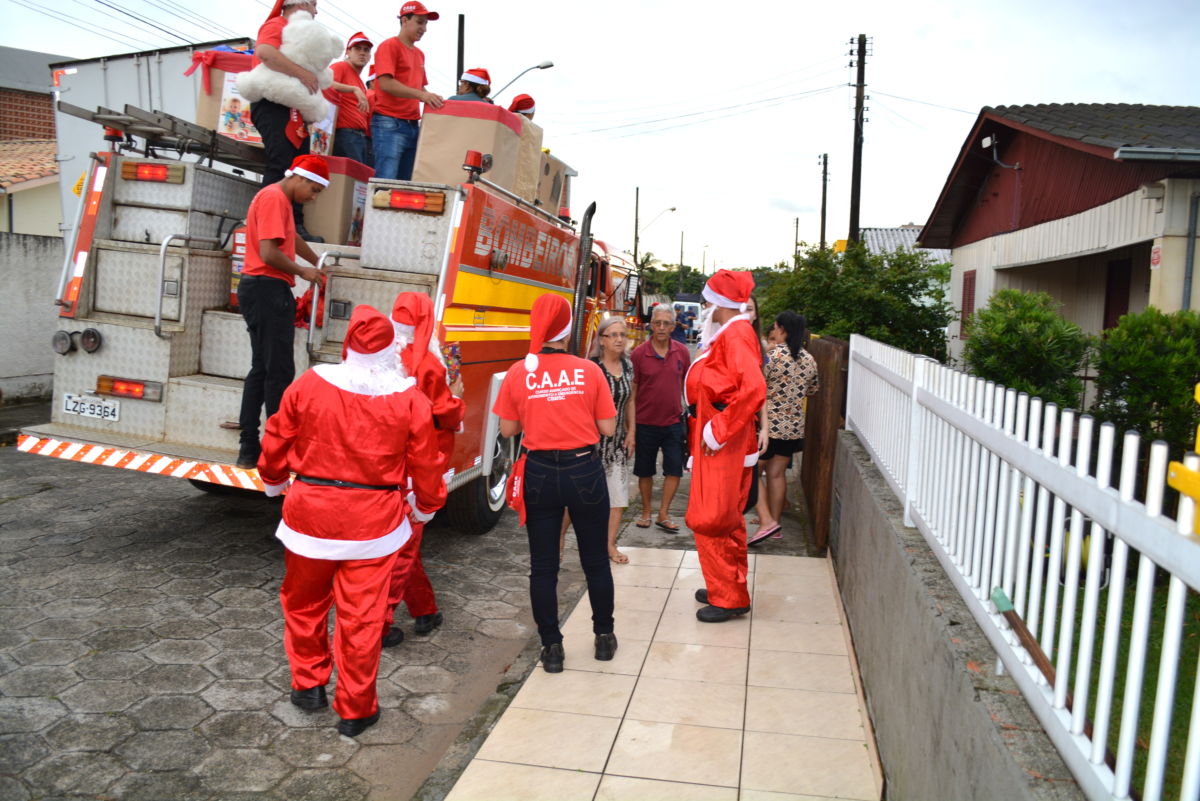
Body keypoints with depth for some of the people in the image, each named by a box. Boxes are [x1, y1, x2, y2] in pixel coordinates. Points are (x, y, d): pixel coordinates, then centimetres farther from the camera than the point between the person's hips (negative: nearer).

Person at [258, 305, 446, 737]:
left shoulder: (308, 385, -6)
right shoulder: (410, 399, -8)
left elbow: (276, 445, 6)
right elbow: (424, 465, -1)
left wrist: (274, 482, 26)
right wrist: (426, 506, 18)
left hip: (310, 512, 1)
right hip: (374, 520, -1)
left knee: (304, 603, 23)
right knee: (360, 616, 8)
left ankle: (308, 684, 37)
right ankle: (355, 710, 20)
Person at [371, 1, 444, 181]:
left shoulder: (420, 54, 18)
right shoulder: (389, 46, -4)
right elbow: (385, 83, -15)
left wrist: (435, 101, 7)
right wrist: (421, 94, -24)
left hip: (413, 125, 7)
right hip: (390, 123, -7)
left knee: (406, 183, 6)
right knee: (386, 181, -13)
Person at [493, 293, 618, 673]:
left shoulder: (518, 372, -6)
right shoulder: (590, 371, -7)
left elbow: (508, 429, 0)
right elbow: (608, 428, -3)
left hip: (540, 474, 0)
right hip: (585, 471, 0)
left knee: (543, 566, 13)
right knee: (595, 560, 17)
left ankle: (552, 648, 19)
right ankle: (604, 637, 31)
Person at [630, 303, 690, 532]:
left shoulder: (682, 352, 0)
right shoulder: (638, 354, -7)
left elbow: (687, 385, 10)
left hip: (673, 422, 2)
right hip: (645, 423, -2)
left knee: (674, 470, 1)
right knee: (645, 471, 10)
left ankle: (663, 515, 14)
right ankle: (646, 512, 26)